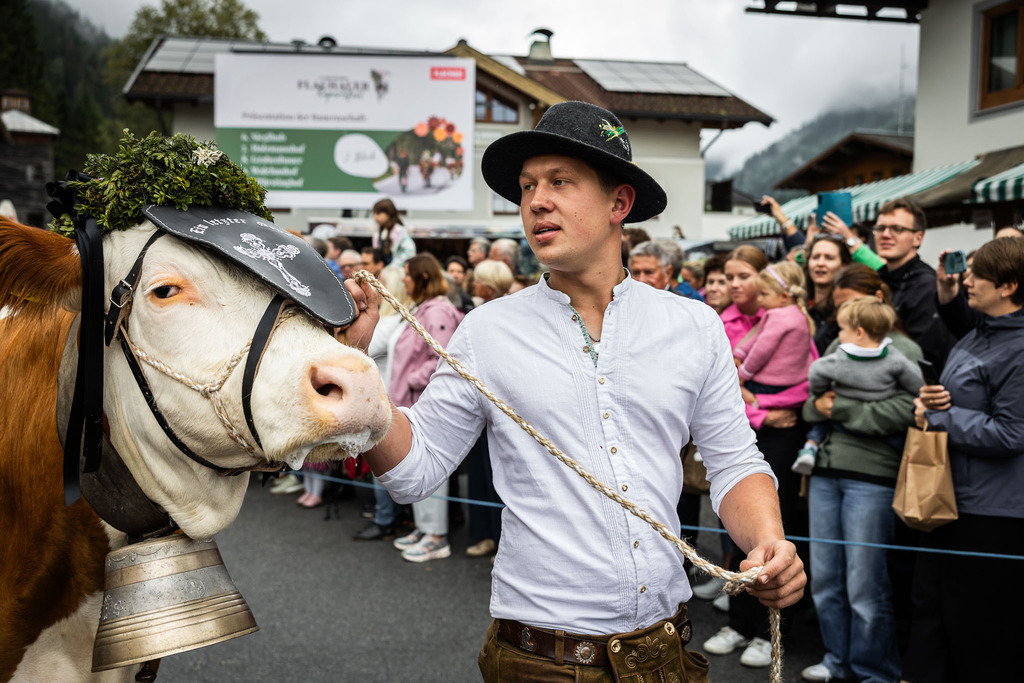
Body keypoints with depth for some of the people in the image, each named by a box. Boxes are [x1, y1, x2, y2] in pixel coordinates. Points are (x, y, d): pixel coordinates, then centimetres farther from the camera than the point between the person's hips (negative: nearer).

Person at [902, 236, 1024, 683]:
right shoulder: (977, 337, 10)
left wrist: (937, 415, -14)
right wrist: (926, 402, -2)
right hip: (951, 496, 9)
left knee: (977, 619, 5)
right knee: (929, 599, 18)